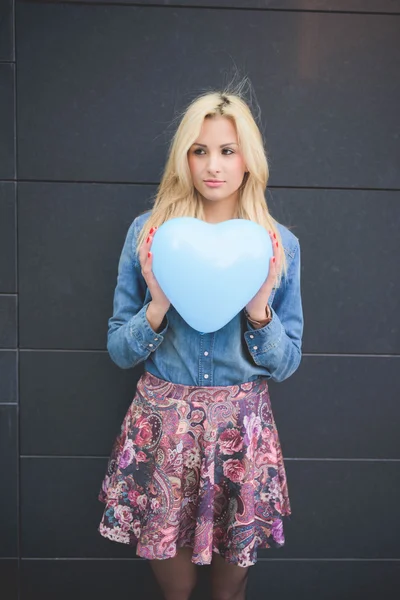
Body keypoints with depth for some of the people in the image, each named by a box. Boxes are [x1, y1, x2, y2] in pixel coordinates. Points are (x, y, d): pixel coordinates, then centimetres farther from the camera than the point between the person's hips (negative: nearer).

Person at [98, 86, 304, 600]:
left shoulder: (280, 244, -1)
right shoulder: (147, 232, -3)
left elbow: (286, 364, 2)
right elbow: (119, 351, 0)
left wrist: (259, 309, -15)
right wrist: (158, 306, -18)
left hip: (242, 426, 1)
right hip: (163, 423, 0)